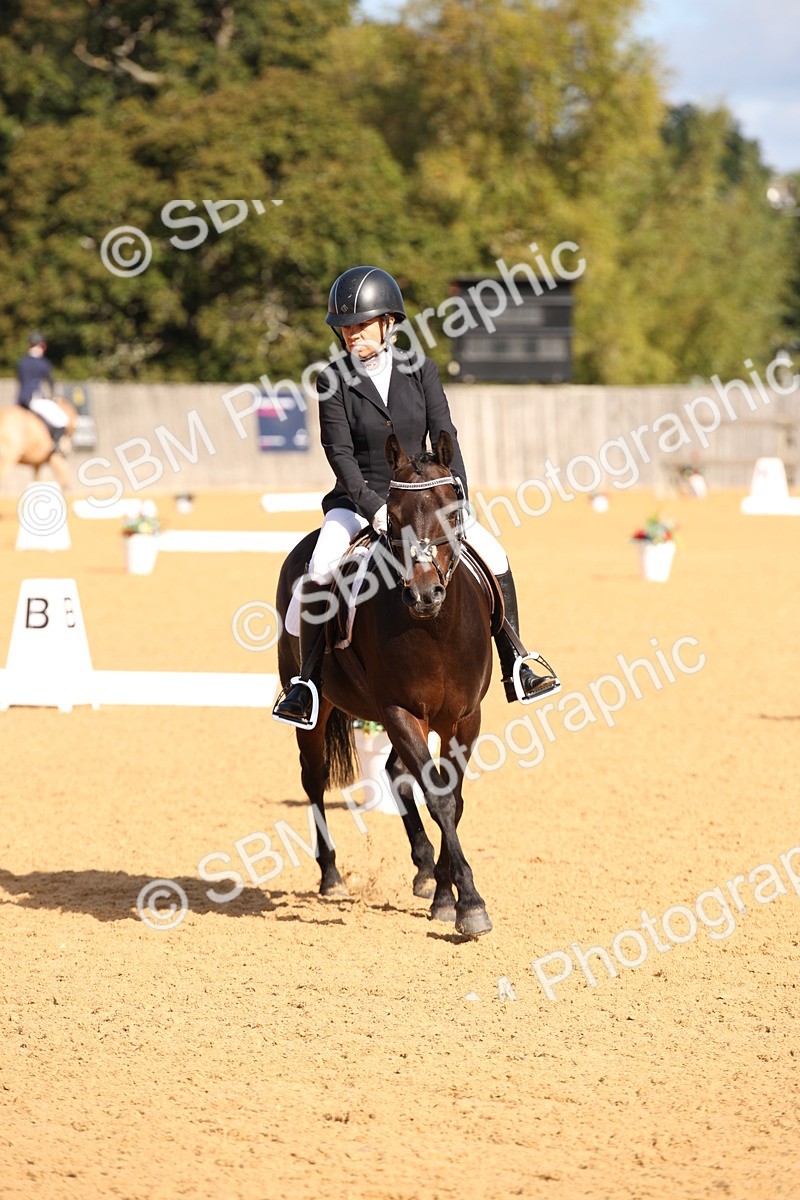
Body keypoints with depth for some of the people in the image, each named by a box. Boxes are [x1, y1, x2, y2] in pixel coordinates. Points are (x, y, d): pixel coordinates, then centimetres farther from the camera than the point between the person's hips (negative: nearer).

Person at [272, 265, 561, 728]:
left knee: (493, 555, -13)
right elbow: (340, 453, -12)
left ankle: (516, 666, -1)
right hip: (357, 500, -3)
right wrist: (373, 507, -25)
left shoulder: (421, 371, 1)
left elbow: (445, 438, -3)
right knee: (322, 569, -29)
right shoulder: (334, 381, -5)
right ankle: (308, 681, -18)